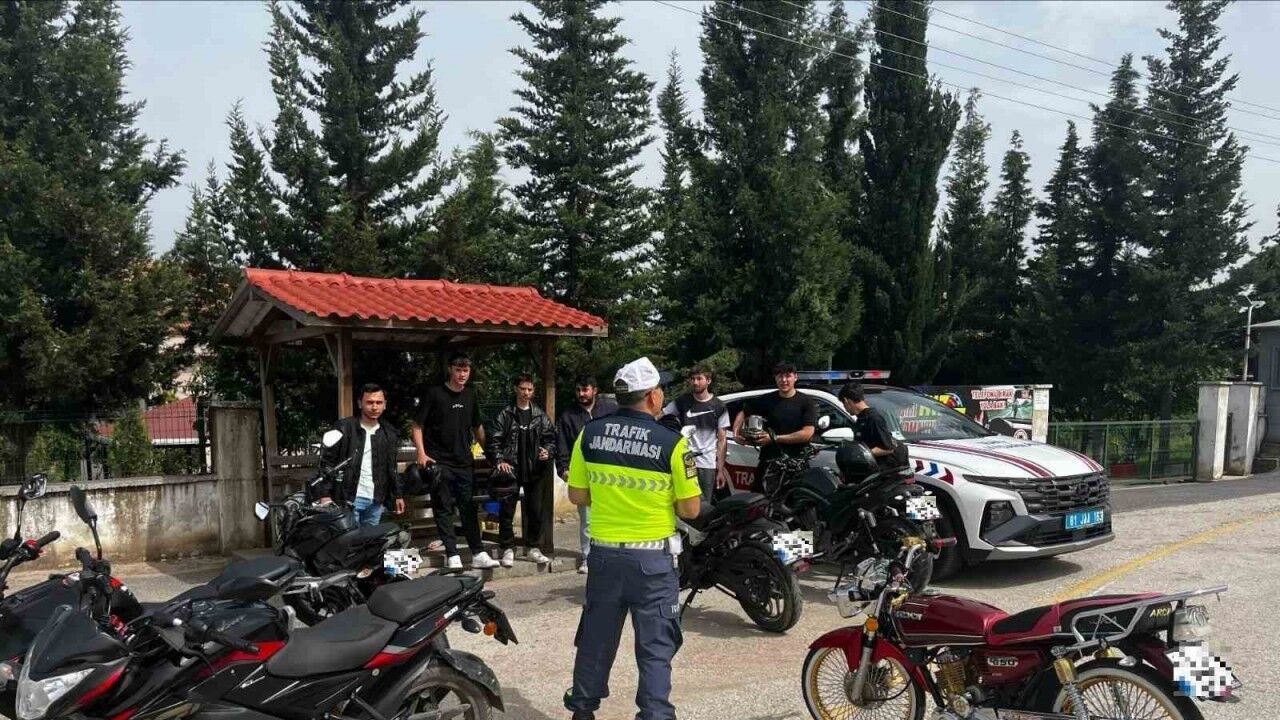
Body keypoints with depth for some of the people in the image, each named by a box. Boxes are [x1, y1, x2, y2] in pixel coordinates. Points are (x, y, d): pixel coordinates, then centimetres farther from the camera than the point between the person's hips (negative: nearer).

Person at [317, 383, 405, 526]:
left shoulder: (389, 433, 12)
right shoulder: (344, 428, -3)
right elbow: (327, 462, -5)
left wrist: (398, 495, 16)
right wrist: (324, 495, -12)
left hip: (377, 501, 5)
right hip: (348, 499, -5)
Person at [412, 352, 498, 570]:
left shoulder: (471, 396, 9)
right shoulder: (434, 394, -5)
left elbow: (477, 427, 21)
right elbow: (418, 426, -4)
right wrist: (421, 453, -14)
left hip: (465, 462, 4)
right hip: (439, 462, -4)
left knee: (469, 508, 5)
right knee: (444, 509, 1)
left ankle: (478, 554, 8)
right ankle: (452, 555, 5)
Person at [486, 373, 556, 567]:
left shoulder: (540, 415, 6)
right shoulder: (505, 414, -1)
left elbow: (550, 437, 10)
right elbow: (495, 440, -2)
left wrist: (547, 451, -9)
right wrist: (499, 461, -13)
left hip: (534, 470, 3)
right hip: (511, 470, -2)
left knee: (535, 511, 8)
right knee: (507, 511, 1)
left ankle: (532, 548, 21)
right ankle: (508, 549, 12)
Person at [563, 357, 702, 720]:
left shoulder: (590, 433, -3)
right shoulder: (671, 442, -13)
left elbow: (577, 495, 4)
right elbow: (690, 509, -8)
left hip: (604, 553, 4)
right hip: (653, 558, -4)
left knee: (596, 638, 19)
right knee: (656, 646, 7)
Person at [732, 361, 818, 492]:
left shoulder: (806, 402, 0)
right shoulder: (766, 400, 9)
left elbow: (807, 433, -10)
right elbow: (743, 413, 22)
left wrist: (775, 438, -11)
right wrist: (736, 432, 2)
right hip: (768, 460, 2)